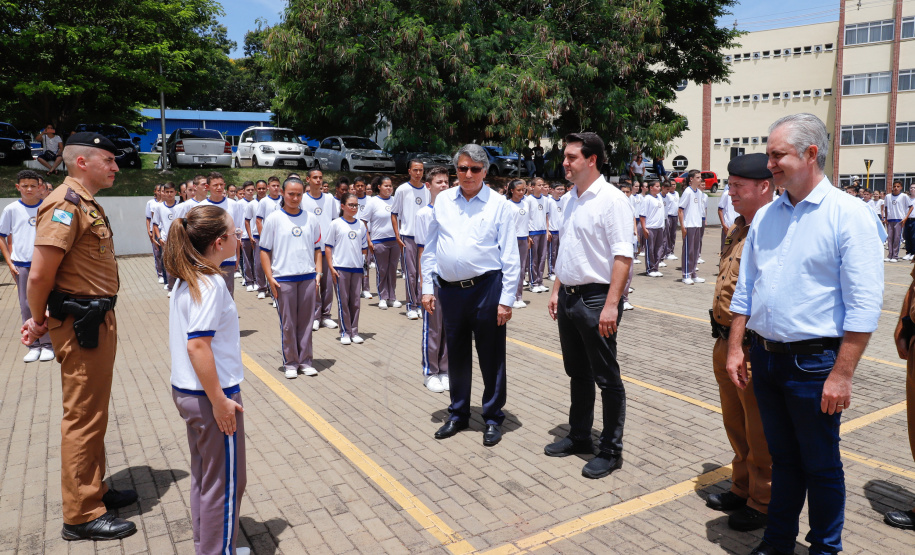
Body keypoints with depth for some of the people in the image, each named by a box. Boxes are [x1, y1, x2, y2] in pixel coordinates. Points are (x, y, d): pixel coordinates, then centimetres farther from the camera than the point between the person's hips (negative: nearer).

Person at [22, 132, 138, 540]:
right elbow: (40, 274, -24)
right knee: (83, 418, -1)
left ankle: (93, 490, 34)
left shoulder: (88, 205, 14)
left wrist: (40, 319, 8)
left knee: (93, 414, 19)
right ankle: (81, 515, 11)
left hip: (98, 321, 10)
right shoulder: (66, 205, -18)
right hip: (81, 326, -10)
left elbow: (60, 270, 16)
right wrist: (39, 322, -8)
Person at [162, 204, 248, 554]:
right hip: (210, 396, -9)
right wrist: (219, 401, -21)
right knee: (225, 483, 5)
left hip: (187, 391, 10)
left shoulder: (187, 280, 7)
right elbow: (197, 346, -27)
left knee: (204, 476, 21)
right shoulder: (211, 284, -21)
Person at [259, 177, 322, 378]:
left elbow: (317, 249, 14)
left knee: (306, 321, 8)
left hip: (308, 277, 3)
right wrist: (270, 277, -7)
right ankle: (290, 362, 16)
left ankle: (306, 360, 19)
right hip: (283, 278, -2)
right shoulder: (274, 218, -1)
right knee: (288, 323, 5)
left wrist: (318, 272, 4)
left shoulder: (311, 218, 7)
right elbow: (264, 251, 0)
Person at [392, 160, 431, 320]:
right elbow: (394, 214, 1)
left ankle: (420, 304, 16)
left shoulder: (428, 191, 9)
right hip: (407, 237, -3)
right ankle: (411, 306, 5)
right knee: (410, 273, -2)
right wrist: (397, 236, -7)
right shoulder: (402, 190, -1)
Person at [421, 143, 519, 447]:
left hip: (486, 288, -3)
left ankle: (493, 418, 23)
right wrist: (427, 288, 7)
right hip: (450, 290, 3)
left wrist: (506, 299, -9)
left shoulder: (498, 204, -2)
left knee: (491, 357, 6)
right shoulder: (443, 201, 7)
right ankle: (458, 414, 32)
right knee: (456, 355, 15)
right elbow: (430, 249, 12)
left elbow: (510, 257, -4)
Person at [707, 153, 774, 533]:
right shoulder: (738, 228, 12)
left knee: (761, 433, 7)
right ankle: (742, 488, 40)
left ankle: (764, 504, 25)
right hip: (726, 344, 9)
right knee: (735, 424, 22)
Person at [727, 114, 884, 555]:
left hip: (813, 362, -5)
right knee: (783, 457, 19)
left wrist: (842, 374, -17)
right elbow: (744, 290, 12)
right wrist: (735, 348, 8)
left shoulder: (848, 214, -11)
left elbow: (863, 306, -15)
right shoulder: (765, 217, 8)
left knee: (821, 465, 11)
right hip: (764, 357, 5)